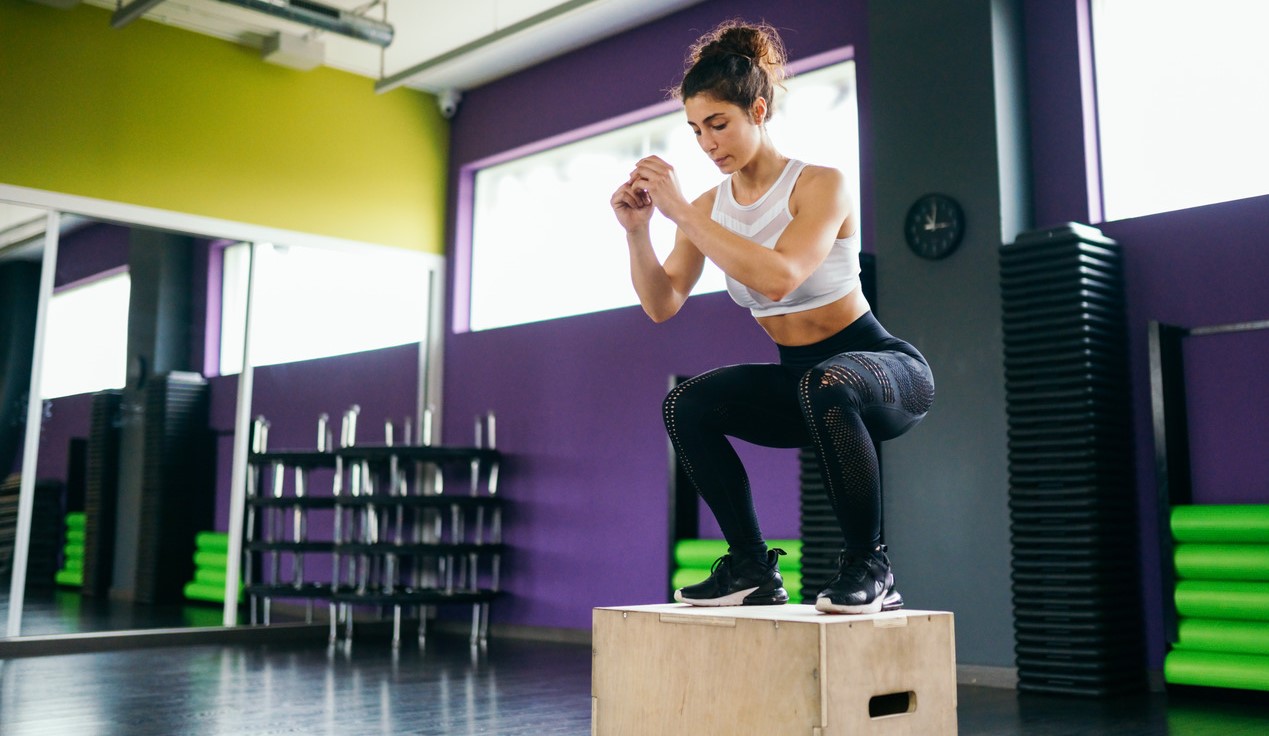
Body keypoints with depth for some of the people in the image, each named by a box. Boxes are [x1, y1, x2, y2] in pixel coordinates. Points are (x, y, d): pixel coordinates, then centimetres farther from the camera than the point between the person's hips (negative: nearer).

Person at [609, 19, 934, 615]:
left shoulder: (820, 185, -18)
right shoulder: (709, 207, 0)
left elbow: (778, 278, -36)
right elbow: (662, 305, -7)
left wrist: (683, 212, -33)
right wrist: (637, 231, -21)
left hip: (887, 369, -6)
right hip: (799, 379, 6)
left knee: (825, 383, -39)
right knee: (685, 406, -14)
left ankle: (869, 567, -20)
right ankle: (752, 569, -3)